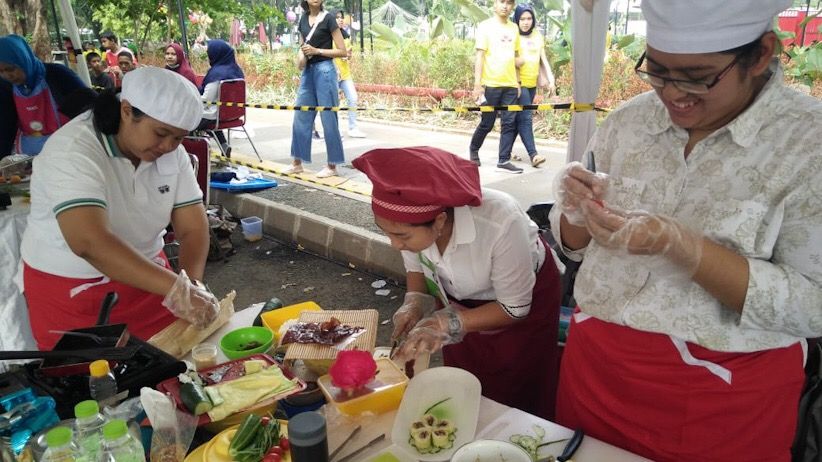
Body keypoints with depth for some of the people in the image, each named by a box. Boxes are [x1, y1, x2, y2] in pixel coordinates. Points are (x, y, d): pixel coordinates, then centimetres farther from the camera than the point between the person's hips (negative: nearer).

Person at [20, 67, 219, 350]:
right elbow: (90, 242, -37)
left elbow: (193, 228, -8)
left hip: (147, 279, 5)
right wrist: (176, 289, -43)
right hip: (72, 294, -4)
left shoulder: (171, 152, -6)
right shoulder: (73, 151, -23)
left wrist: (192, 285, -26)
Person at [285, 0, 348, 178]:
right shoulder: (303, 19, 12)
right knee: (300, 118, 7)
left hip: (324, 70, -6)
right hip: (307, 71, 6)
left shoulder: (328, 19, -5)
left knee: (328, 119, -3)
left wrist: (317, 51, -13)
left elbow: (343, 51, -8)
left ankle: (332, 166, 6)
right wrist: (302, 54, 1)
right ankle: (297, 162, 16)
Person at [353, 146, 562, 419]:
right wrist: (416, 302, -24)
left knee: (512, 401, 11)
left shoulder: (501, 222, -42)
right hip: (461, 299, 4)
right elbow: (416, 266, -5)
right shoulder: (409, 217, -29)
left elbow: (515, 308, -26)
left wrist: (447, 324, -35)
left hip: (526, 297, -4)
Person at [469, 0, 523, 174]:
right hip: (491, 84, -5)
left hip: (510, 85, 5)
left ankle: (504, 161, 4)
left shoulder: (514, 28, 13)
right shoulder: (485, 26, -3)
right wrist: (477, 84, -14)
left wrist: (517, 82, 13)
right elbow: (480, 56, -8)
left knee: (509, 123, 0)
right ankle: (473, 150, 29)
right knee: (487, 124, 4)